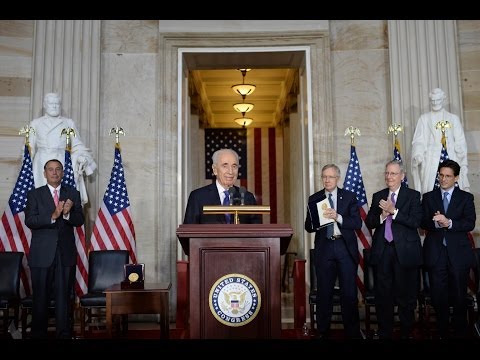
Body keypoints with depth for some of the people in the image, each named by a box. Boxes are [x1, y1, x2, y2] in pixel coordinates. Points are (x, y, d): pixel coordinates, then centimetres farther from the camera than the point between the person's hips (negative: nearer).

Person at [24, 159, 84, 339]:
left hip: (66, 254, 1)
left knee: (64, 298, 1)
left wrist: (67, 214, -19)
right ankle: (38, 334, 16)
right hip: (42, 254, -1)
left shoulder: (73, 194, 10)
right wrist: (52, 216, -21)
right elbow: (29, 221, -7)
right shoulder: (34, 194, 6)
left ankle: (64, 334, 9)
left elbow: (80, 220, 2)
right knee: (40, 298, 5)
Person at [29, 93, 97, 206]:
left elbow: (77, 145, 10)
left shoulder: (69, 123, 15)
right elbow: (30, 148, 13)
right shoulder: (36, 123, 16)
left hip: (63, 163, 0)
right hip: (43, 164, 0)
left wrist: (82, 158, -9)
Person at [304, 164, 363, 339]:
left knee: (349, 293, 1)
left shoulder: (349, 196, 4)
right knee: (324, 293, 7)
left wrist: (338, 217, -19)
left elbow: (358, 223, -4)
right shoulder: (314, 199, 8)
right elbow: (308, 227, 6)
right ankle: (322, 331, 18)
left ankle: (353, 332, 12)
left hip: (346, 247, -1)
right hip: (324, 248, 1)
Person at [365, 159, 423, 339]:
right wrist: (382, 215, -12)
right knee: (382, 296, 7)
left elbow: (415, 222, -11)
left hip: (405, 251, -3)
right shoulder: (378, 196, 11)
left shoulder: (413, 195, 1)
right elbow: (369, 222, 6)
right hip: (382, 251, 3)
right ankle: (384, 333, 19)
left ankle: (406, 333, 20)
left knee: (406, 295, 6)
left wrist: (393, 211, -17)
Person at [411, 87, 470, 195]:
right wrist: (418, 156, -12)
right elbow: (419, 141, 7)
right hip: (430, 161, 0)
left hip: (450, 159, 0)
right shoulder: (424, 119, 14)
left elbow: (460, 142, 9)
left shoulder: (453, 118, 14)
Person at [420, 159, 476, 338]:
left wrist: (449, 223, -22)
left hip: (459, 253, -1)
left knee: (459, 296, 5)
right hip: (435, 253, 1)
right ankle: (442, 331, 20)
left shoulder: (466, 197, 5)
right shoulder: (428, 197, 9)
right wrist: (436, 223, -20)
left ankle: (460, 332, 19)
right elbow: (423, 223, 0)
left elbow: (470, 223, -7)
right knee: (438, 296, 7)